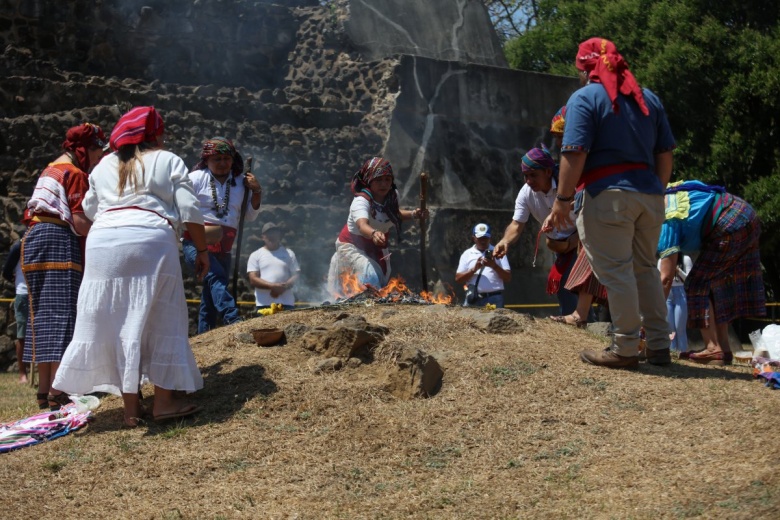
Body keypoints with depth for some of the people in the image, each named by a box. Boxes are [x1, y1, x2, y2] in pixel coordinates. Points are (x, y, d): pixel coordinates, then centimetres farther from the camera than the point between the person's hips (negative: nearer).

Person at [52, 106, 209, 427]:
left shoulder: (104, 166, 20)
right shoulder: (168, 161, 9)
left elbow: (89, 210, 27)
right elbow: (189, 211, 1)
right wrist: (202, 250, 8)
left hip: (103, 243, 4)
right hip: (151, 242, -4)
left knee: (117, 322, 7)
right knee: (160, 321, 3)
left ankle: (130, 406, 8)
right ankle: (164, 400, 1)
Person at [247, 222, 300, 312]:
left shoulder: (289, 254, 13)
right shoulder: (255, 255, 9)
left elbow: (296, 275, 6)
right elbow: (253, 280, -1)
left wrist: (284, 287, -13)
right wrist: (273, 286, -15)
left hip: (286, 303, 1)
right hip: (264, 304, -1)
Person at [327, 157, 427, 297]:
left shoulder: (392, 196, -13)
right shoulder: (361, 202, -34)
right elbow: (362, 226, -55)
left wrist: (413, 214, -6)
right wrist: (374, 233, -77)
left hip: (378, 248, 7)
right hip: (352, 247, -7)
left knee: (383, 281, 19)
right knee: (370, 275, -31)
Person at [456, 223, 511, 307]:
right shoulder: (467, 254, 13)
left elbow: (508, 278, 5)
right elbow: (458, 279, 5)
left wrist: (494, 266, -11)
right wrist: (474, 269, -8)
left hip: (495, 299, -1)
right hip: (473, 299, 1)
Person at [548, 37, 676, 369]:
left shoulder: (585, 98, -4)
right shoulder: (648, 99, 15)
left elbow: (575, 154, -14)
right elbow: (665, 153, 14)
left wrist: (562, 199, -11)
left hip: (607, 195, -7)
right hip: (648, 194, 7)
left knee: (616, 272, -3)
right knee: (645, 269, 16)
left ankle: (625, 349, 0)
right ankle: (659, 346, 18)